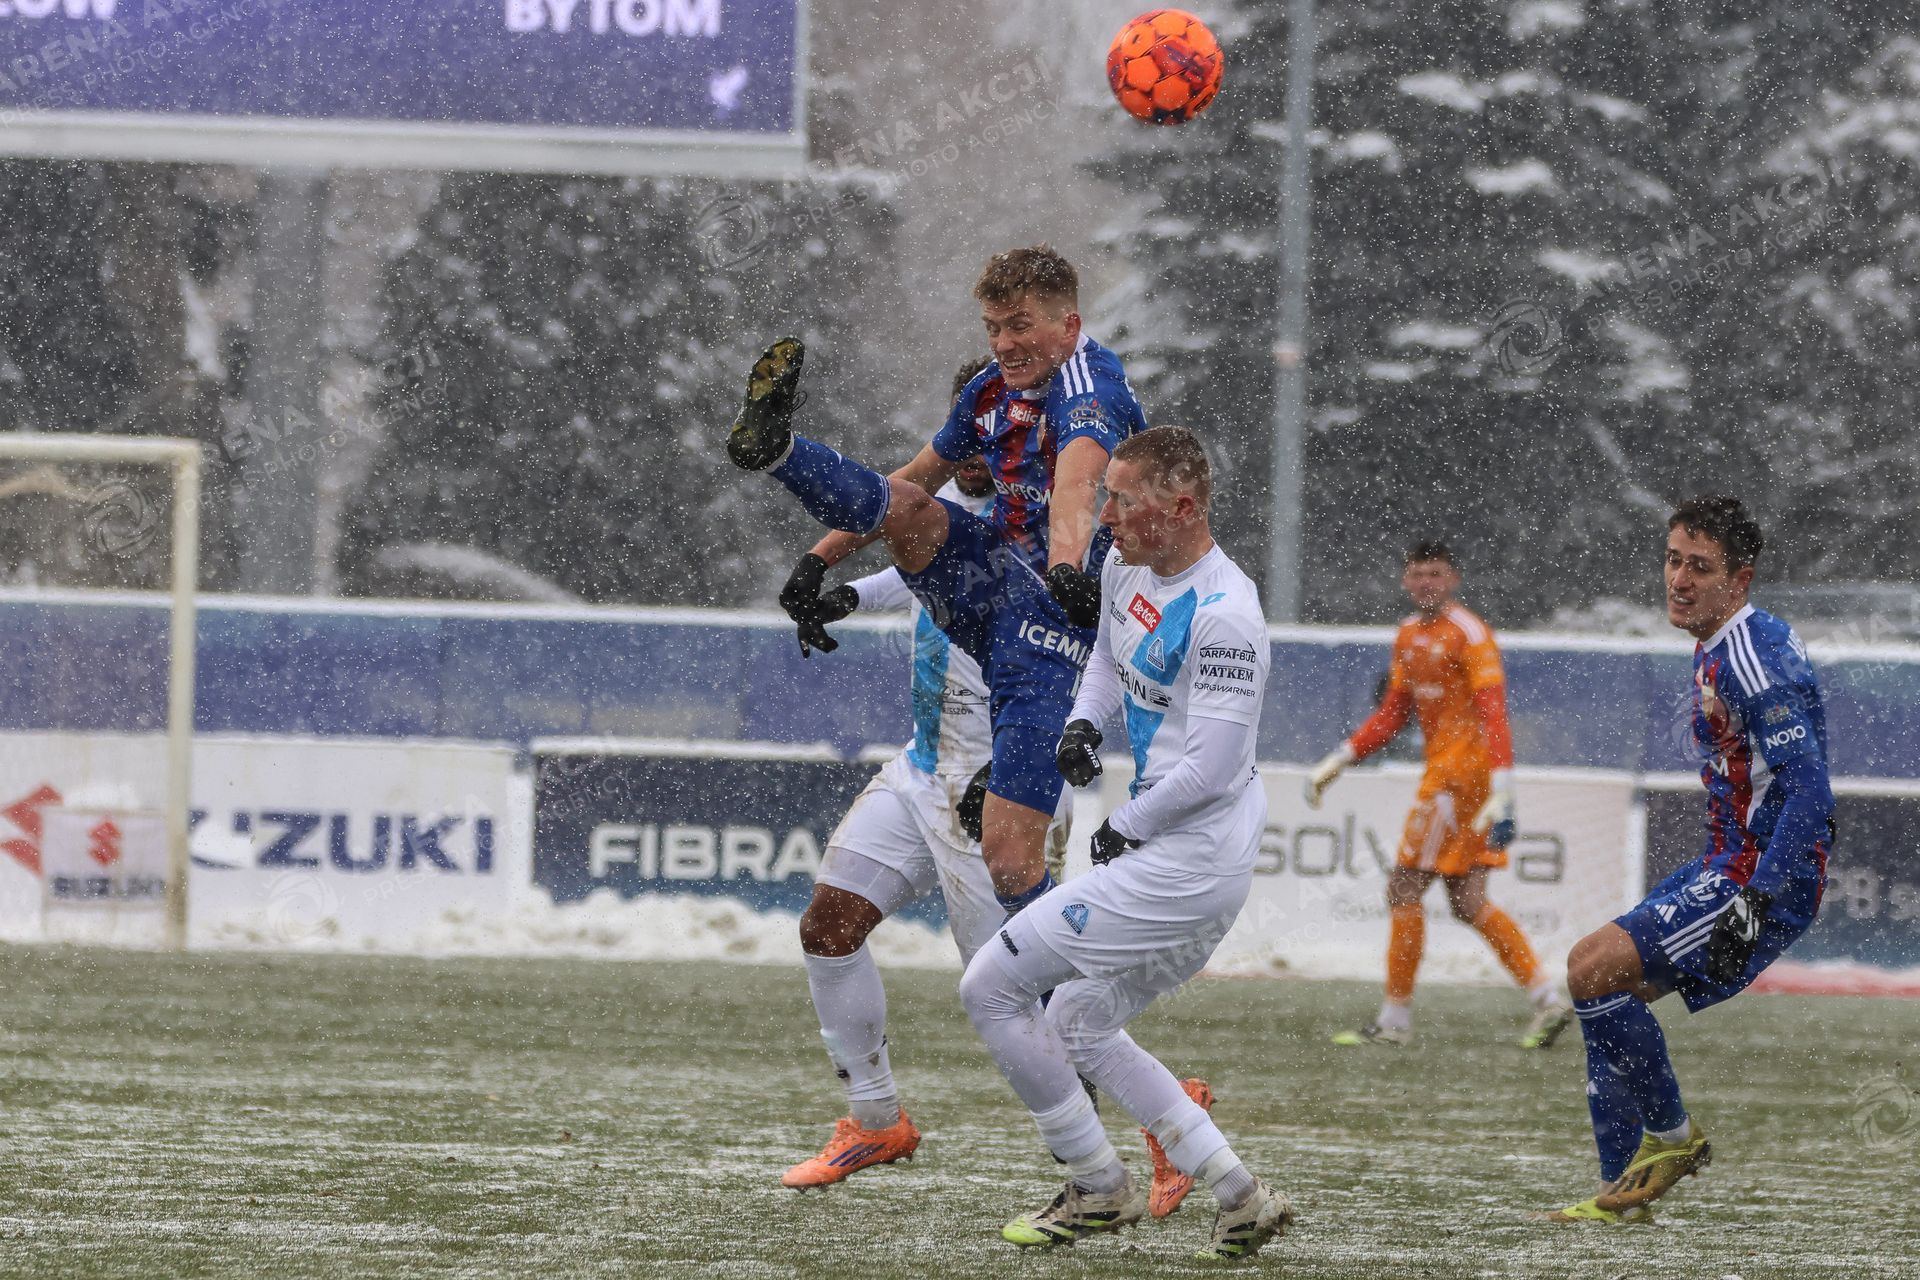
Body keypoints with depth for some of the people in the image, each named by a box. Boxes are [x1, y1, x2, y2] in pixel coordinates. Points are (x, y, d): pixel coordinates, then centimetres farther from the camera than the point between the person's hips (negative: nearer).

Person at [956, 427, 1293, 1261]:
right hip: (1200, 872, 10)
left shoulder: (1223, 614, -22)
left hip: (1183, 867, -10)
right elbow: (1110, 654, 29)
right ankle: (1239, 1195, 15)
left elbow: (1211, 768, -23)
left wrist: (1125, 829, -10)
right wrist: (1084, 723, 9)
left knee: (990, 989, -5)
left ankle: (1101, 1190, 5)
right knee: (1081, 1032, 21)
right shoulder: (1129, 571, 7)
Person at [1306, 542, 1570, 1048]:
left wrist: (1502, 793, -27)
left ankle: (1395, 1020, -1)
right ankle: (1547, 997, 6)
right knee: (1468, 903, 7)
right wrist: (1337, 761, 17)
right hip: (1443, 771, 9)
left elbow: (1493, 715, -19)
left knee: (1404, 888, -6)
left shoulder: (1469, 635, -12)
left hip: (1463, 769, -9)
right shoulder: (1409, 636, 15)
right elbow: (1393, 713, 23)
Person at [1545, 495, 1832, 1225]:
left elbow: (1809, 789, -25)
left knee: (1594, 969, -17)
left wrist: (1757, 905, -29)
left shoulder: (1753, 655, -19)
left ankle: (1671, 1135, -1)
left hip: (1769, 878, -10)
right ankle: (1621, 1191, 12)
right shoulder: (1716, 651, 13)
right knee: (1601, 982, 8)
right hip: (1729, 866, 10)